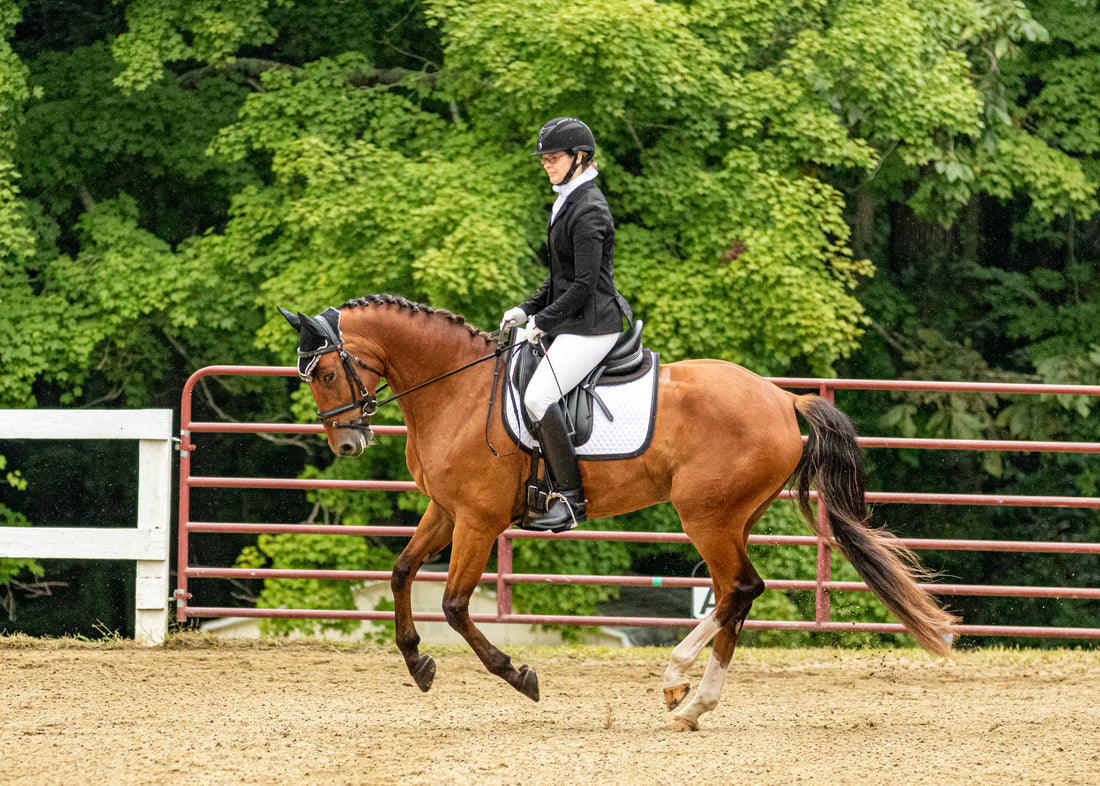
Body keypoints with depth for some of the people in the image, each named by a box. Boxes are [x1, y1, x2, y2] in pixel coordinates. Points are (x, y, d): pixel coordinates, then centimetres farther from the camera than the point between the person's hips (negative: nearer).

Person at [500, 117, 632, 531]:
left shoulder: (588, 210, -16)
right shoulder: (568, 203, 16)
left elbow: (585, 284, -20)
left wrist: (544, 319, -14)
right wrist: (528, 310, 12)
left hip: (591, 326, -11)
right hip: (571, 323, 11)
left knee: (538, 396, -23)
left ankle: (571, 498, -21)